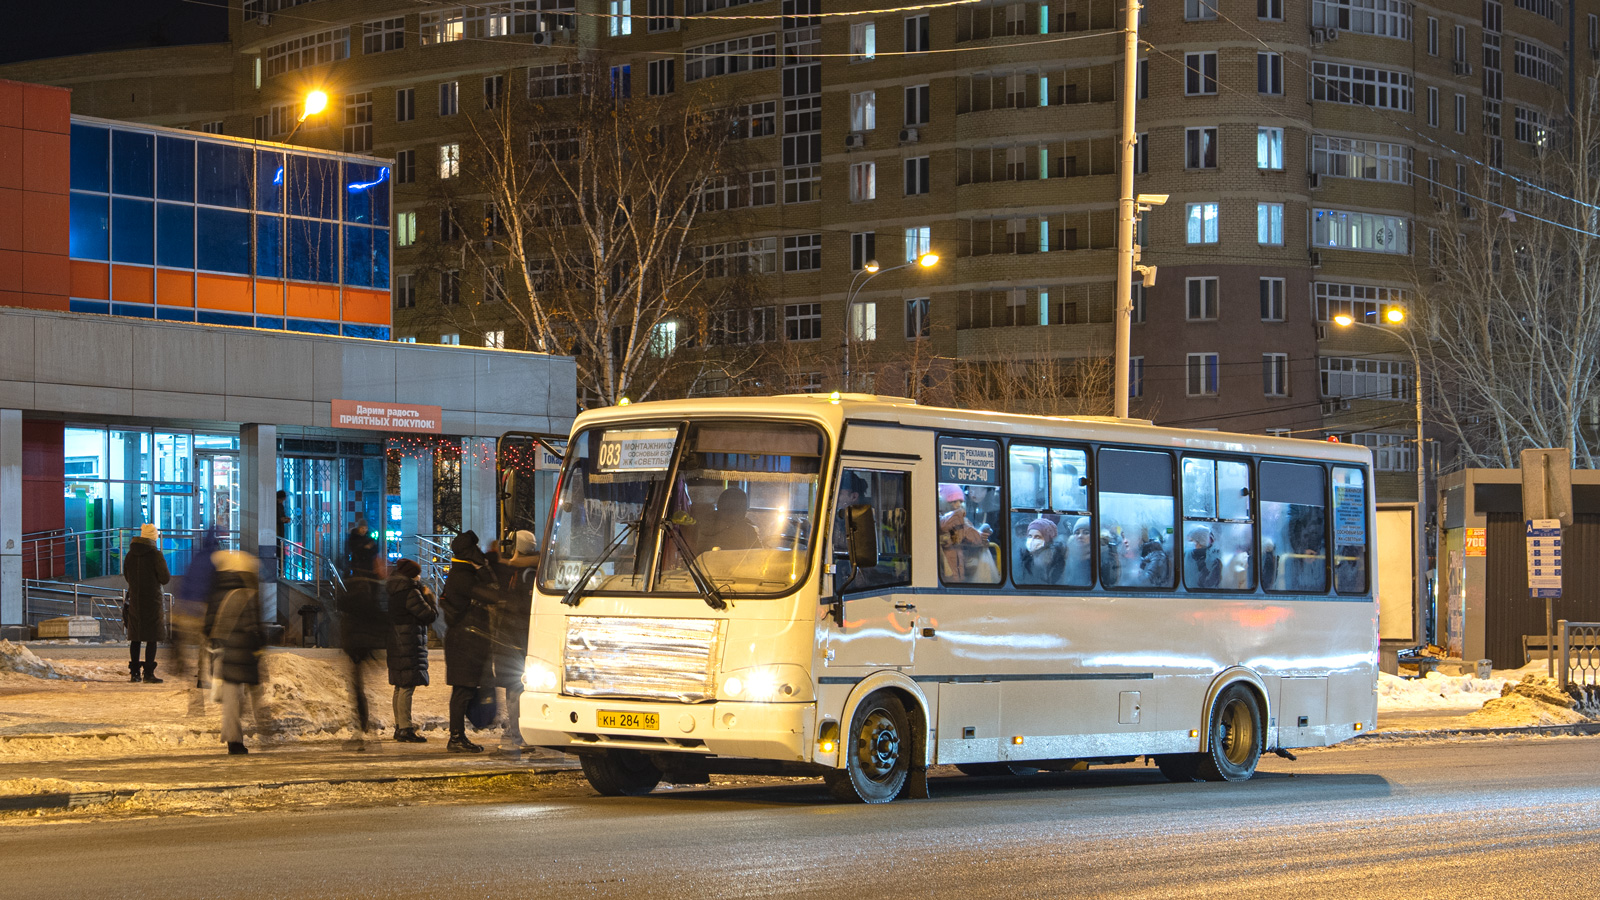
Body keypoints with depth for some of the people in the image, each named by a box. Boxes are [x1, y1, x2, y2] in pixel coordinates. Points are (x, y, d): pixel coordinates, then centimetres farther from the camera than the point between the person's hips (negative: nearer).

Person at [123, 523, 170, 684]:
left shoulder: (130, 555, 4)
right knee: (151, 638, -2)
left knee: (135, 638, 10)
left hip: (134, 600, 5)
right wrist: (170, 577, 13)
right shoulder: (156, 555, -12)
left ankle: (134, 672, 10)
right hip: (152, 601, -5)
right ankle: (148, 673, -6)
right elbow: (165, 578, -9)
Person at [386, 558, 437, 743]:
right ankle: (405, 729, -11)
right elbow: (430, 615, -14)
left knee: (400, 687, 17)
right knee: (407, 687, -9)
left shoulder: (392, 591, 13)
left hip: (395, 643, 10)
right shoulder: (411, 593, -16)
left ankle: (400, 725, 25)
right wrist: (430, 596, 1)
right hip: (409, 645, -10)